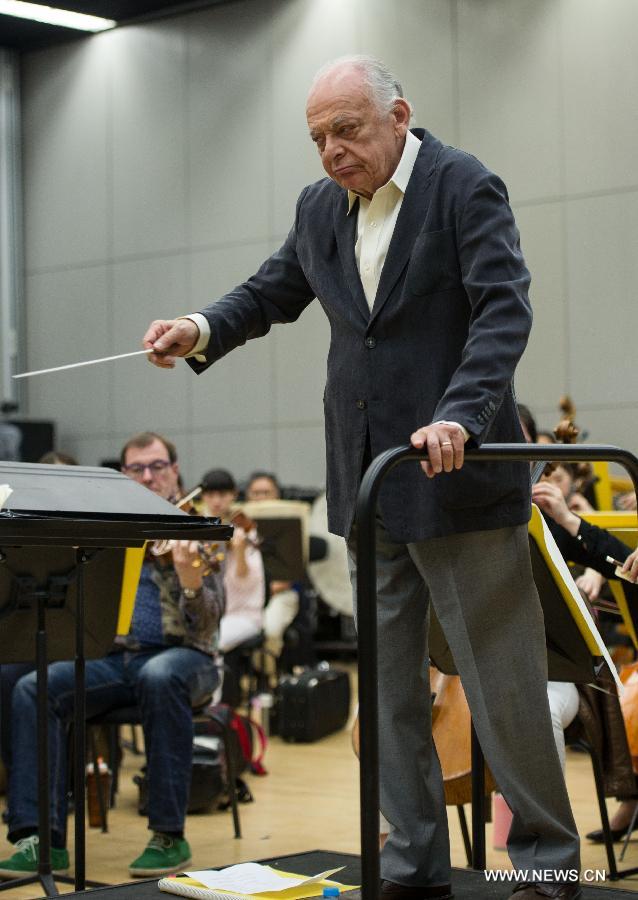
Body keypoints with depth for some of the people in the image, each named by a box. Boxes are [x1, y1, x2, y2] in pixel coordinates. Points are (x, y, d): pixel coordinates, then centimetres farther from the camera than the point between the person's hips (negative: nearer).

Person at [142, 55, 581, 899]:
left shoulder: (464, 188, -8)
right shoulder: (320, 206, 11)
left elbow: (504, 311, -17)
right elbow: (273, 291, 20)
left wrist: (460, 417, -30)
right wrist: (202, 330, 0)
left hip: (457, 474, -7)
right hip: (367, 480, 7)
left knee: (502, 675, -2)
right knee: (388, 676, 10)